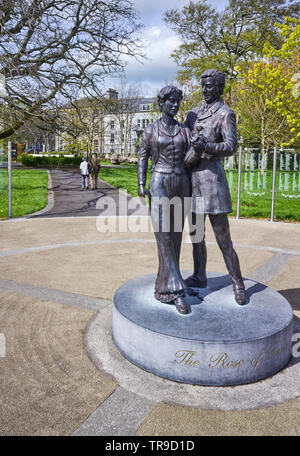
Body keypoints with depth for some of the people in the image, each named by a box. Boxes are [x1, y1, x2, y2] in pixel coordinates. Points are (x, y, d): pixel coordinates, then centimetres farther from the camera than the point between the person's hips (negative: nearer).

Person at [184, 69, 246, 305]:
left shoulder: (226, 114, -3)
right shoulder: (194, 113, 17)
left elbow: (231, 146, -16)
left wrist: (206, 146, -32)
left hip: (211, 175, -7)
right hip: (191, 177, 7)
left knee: (223, 239, -5)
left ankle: (238, 284, 8)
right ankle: (199, 277, 27)